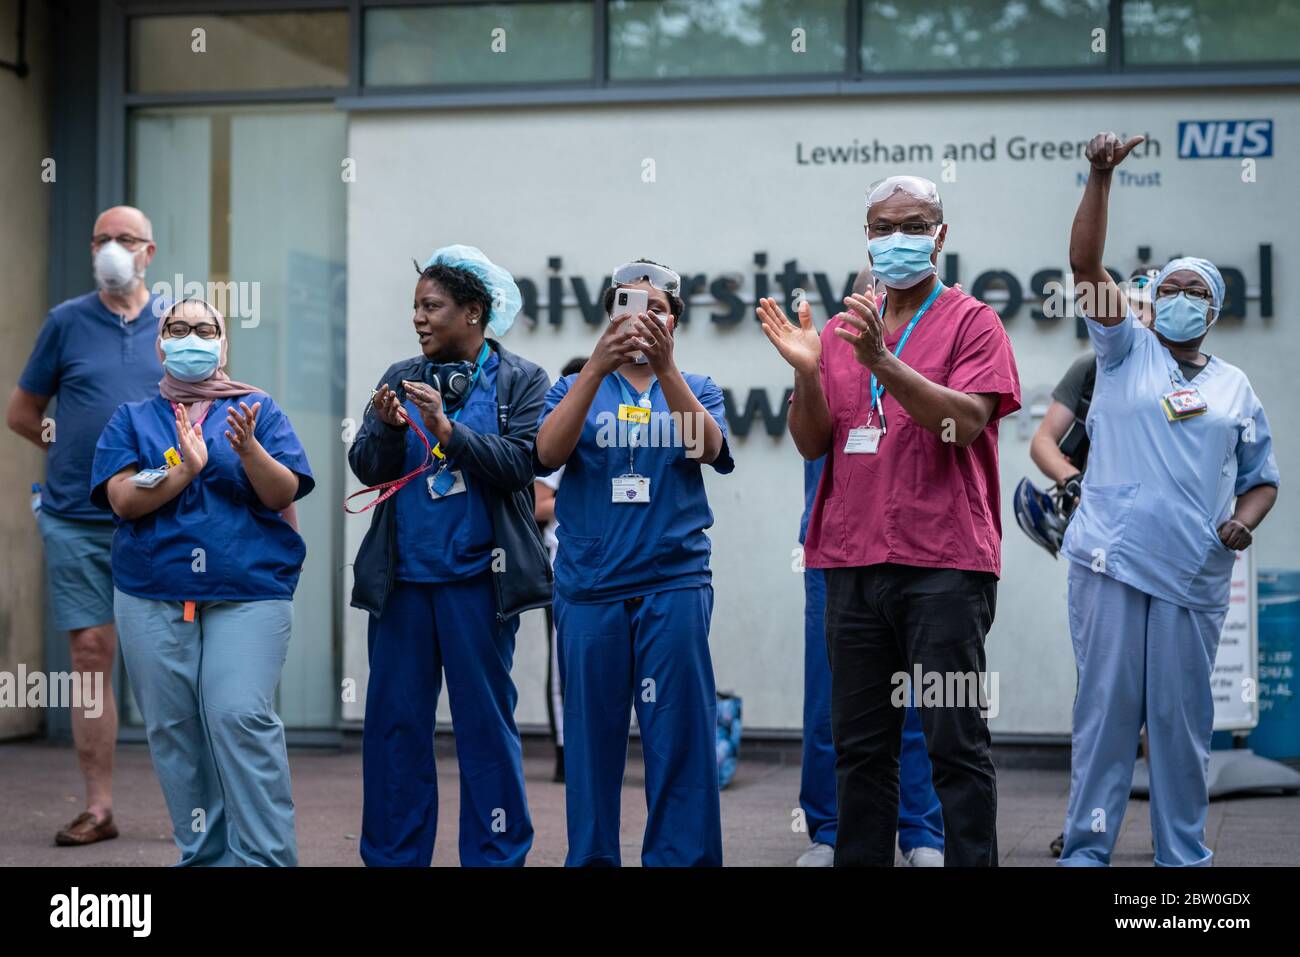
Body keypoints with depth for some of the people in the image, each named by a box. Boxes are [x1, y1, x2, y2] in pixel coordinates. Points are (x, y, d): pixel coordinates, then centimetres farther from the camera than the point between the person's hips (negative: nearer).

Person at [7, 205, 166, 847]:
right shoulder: (66, 322, 5)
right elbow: (21, 413, 13)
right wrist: (71, 447, 6)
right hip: (75, 521, 0)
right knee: (91, 655, 1)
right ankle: (98, 807, 6)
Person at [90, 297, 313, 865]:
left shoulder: (258, 410, 11)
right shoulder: (133, 419, 15)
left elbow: (283, 495, -1)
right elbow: (123, 498, -1)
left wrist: (249, 450, -19)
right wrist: (184, 469, -15)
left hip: (248, 593, -2)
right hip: (153, 597, 2)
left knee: (241, 717, -16)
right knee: (172, 728, 1)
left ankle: (264, 857, -13)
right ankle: (203, 856, 10)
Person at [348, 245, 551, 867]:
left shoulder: (520, 382, 2)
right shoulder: (402, 378, 12)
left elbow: (517, 464, -10)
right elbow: (367, 468, 7)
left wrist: (445, 427, -20)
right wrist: (387, 428, -13)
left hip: (477, 578, -3)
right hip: (402, 580, 4)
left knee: (486, 722, 1)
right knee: (394, 722, 5)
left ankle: (495, 856, 9)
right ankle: (392, 856, 14)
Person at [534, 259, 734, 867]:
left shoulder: (695, 389, 12)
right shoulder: (577, 387, 12)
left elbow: (707, 447, -9)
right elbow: (548, 452, -8)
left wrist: (664, 366, -22)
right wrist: (597, 367, -19)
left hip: (674, 583, 0)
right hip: (589, 583, 0)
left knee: (680, 731, -4)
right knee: (592, 732, 3)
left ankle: (683, 857, 3)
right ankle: (590, 856, 12)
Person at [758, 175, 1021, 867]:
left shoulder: (971, 323, 2)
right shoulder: (842, 330, 16)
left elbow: (964, 422, -13)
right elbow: (811, 442, 10)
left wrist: (882, 361, -22)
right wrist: (806, 370, -8)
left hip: (944, 563, -5)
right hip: (853, 560, 5)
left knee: (956, 744, -5)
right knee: (860, 746, 9)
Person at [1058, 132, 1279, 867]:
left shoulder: (1235, 387, 14)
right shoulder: (1126, 351, 8)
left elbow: (1262, 479, 18)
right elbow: (1085, 263, -4)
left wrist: (1244, 522, -4)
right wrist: (1102, 176, -13)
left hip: (1194, 575, 2)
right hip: (1113, 560, -2)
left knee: (1184, 717, 4)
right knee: (1106, 707, -1)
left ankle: (1184, 857, 13)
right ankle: (1087, 850, 5)